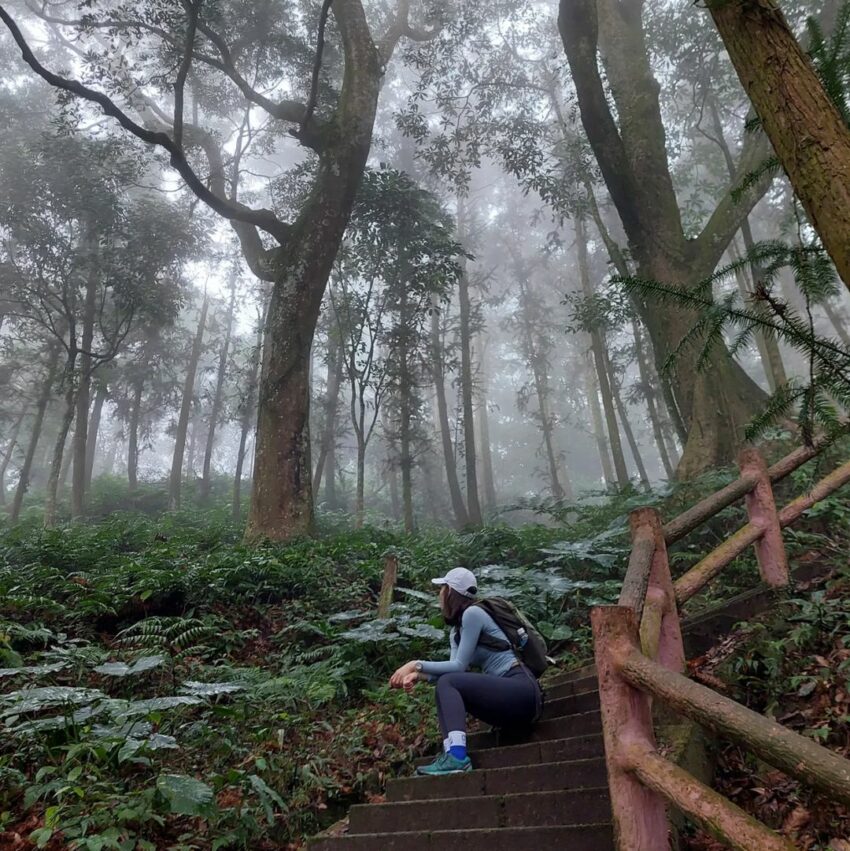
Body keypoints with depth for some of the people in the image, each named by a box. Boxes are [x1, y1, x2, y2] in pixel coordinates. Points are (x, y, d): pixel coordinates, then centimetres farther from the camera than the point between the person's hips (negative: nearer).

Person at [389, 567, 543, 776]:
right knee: (446, 687, 5)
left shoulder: (472, 613, -8)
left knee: (447, 683, -17)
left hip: (522, 691, -9)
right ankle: (452, 752, -7)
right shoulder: (456, 630, 19)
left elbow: (460, 666, -13)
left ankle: (457, 756, -31)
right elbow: (454, 668, 5)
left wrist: (417, 664, -13)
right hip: (507, 694, 9)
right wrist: (419, 675, -9)